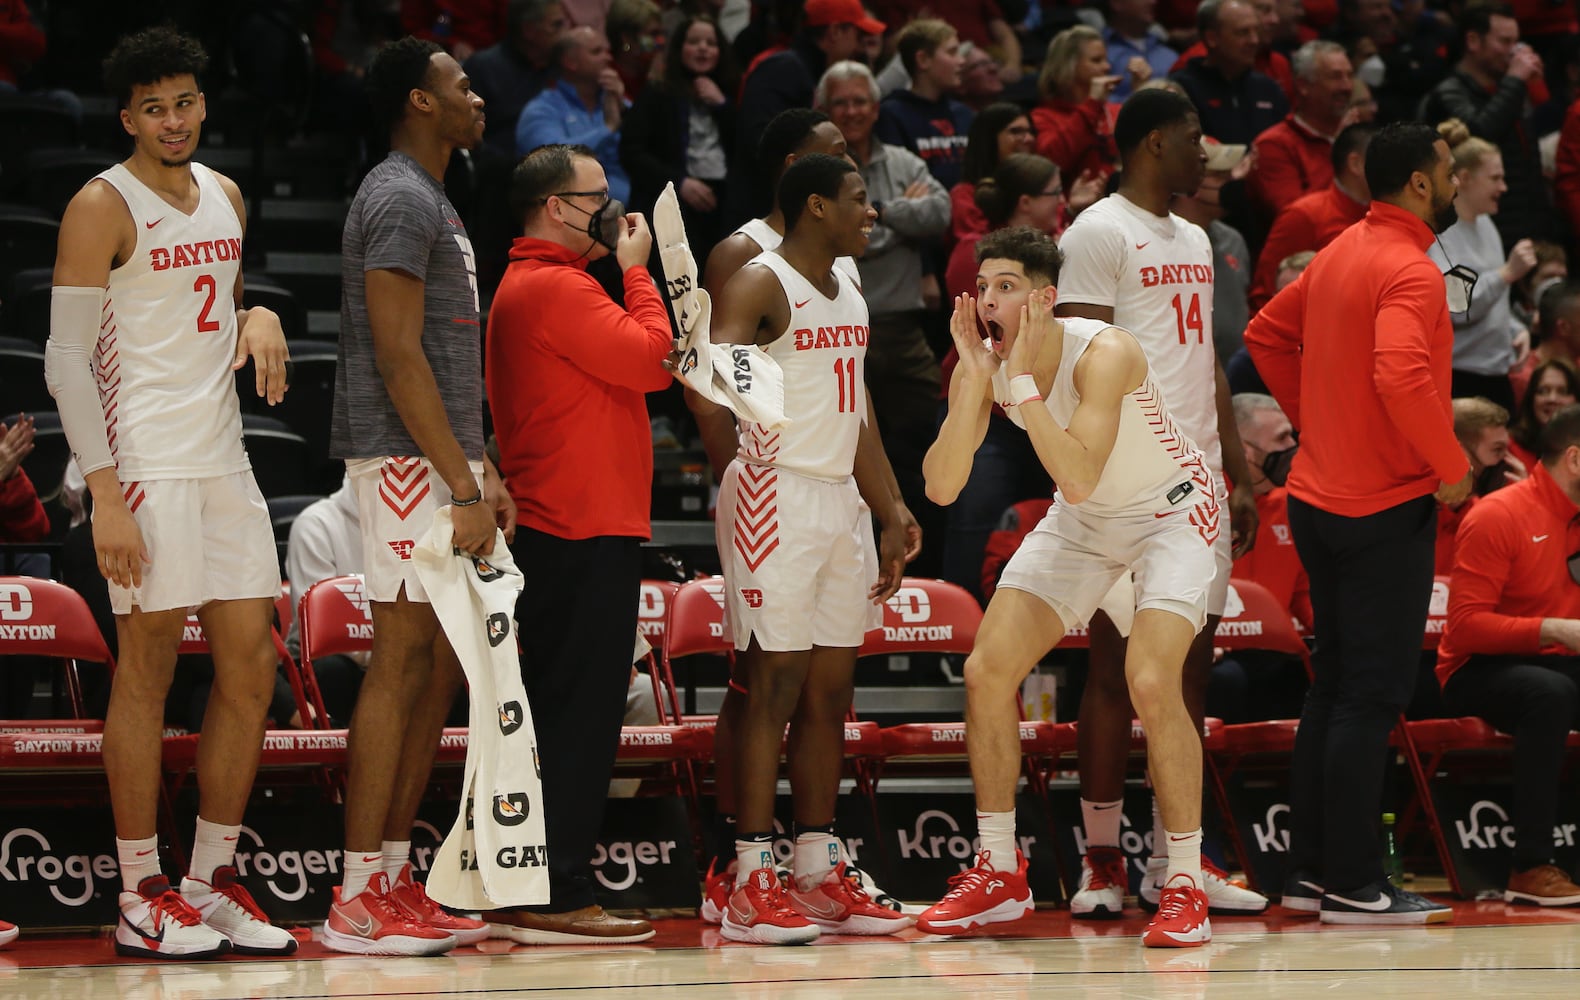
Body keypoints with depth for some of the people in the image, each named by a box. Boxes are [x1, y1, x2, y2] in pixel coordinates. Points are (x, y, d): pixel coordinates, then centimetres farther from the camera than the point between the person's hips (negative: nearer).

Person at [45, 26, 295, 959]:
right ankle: (142, 900, 1)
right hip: (146, 464, -7)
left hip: (225, 460, 7)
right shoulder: (103, 207, -8)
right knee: (148, 666, -5)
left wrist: (260, 318, 3)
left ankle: (214, 881, 14)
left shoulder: (225, 198, 14)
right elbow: (66, 359, -11)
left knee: (252, 665, 6)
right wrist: (105, 494, -18)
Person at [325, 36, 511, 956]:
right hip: (405, 462, -10)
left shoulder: (433, 202, 20)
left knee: (439, 669, 11)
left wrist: (482, 470, 18)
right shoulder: (398, 201, -13)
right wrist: (459, 484, -22)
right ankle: (360, 902, -10)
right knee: (403, 664, -10)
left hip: (441, 463, 10)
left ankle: (395, 879, 15)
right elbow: (398, 357, -20)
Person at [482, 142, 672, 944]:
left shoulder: (523, 285, 21)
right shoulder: (556, 287, -12)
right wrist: (636, 270, -6)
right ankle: (553, 898, -10)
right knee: (580, 718, -10)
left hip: (558, 532, 11)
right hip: (586, 531, -11)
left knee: (560, 716, 12)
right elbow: (649, 358, -16)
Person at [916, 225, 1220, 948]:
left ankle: (1186, 889, -13)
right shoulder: (981, 368, -13)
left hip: (1171, 510, -7)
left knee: (1151, 683, -24)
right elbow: (942, 487, -20)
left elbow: (1077, 478, -43)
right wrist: (976, 379, -29)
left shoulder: (1104, 354, -32)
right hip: (1083, 521, 7)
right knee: (986, 670, -2)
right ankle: (999, 874, 12)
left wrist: (1021, 379, -42)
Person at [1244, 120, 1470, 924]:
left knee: (1336, 684, 14)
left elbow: (1266, 335, 20)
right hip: (1385, 504, -9)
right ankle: (1352, 885, -3)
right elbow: (1401, 375, -31)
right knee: (1375, 693, -5)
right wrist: (1453, 467, -19)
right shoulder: (1409, 271, -17)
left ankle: (1311, 870, 17)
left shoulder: (1340, 253, 11)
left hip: (1321, 492, 9)